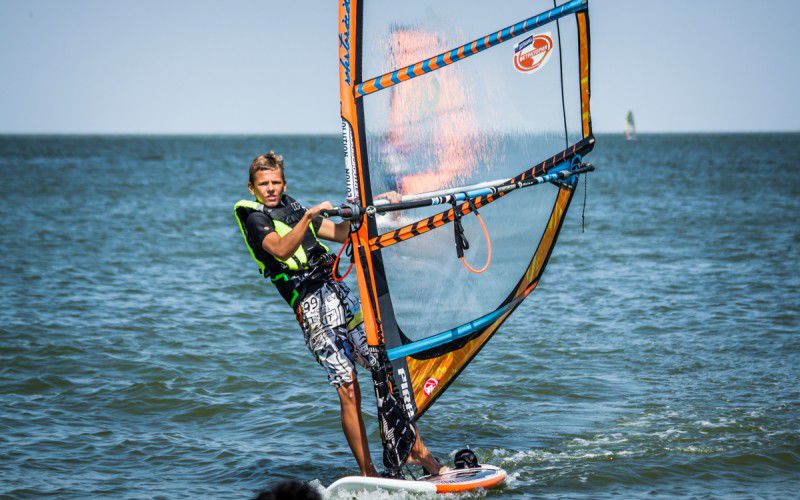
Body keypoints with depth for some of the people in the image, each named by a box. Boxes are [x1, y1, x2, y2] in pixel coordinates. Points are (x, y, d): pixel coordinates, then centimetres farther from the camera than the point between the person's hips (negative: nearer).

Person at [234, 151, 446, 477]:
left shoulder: (292, 208, 22)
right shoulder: (253, 217, 2)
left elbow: (341, 234, 27)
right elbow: (280, 250, -18)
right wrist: (309, 217, -28)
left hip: (337, 291, 6)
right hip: (310, 306, -6)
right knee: (348, 390, -13)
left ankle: (416, 450, 4)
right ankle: (368, 474, -8)